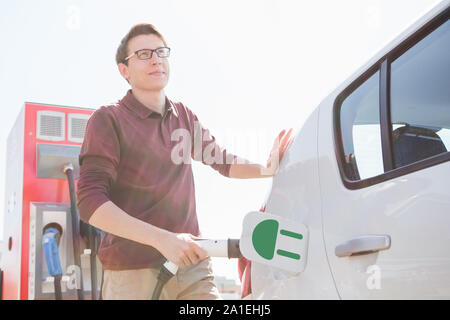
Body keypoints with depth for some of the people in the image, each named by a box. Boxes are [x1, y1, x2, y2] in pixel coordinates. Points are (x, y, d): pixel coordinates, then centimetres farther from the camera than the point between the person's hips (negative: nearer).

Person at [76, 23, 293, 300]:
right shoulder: (109, 119, -4)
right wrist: (162, 239, -21)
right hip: (132, 272, -4)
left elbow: (222, 160, 26)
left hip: (193, 266, 5)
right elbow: (90, 202, -12)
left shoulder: (185, 117, 13)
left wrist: (266, 170, 5)